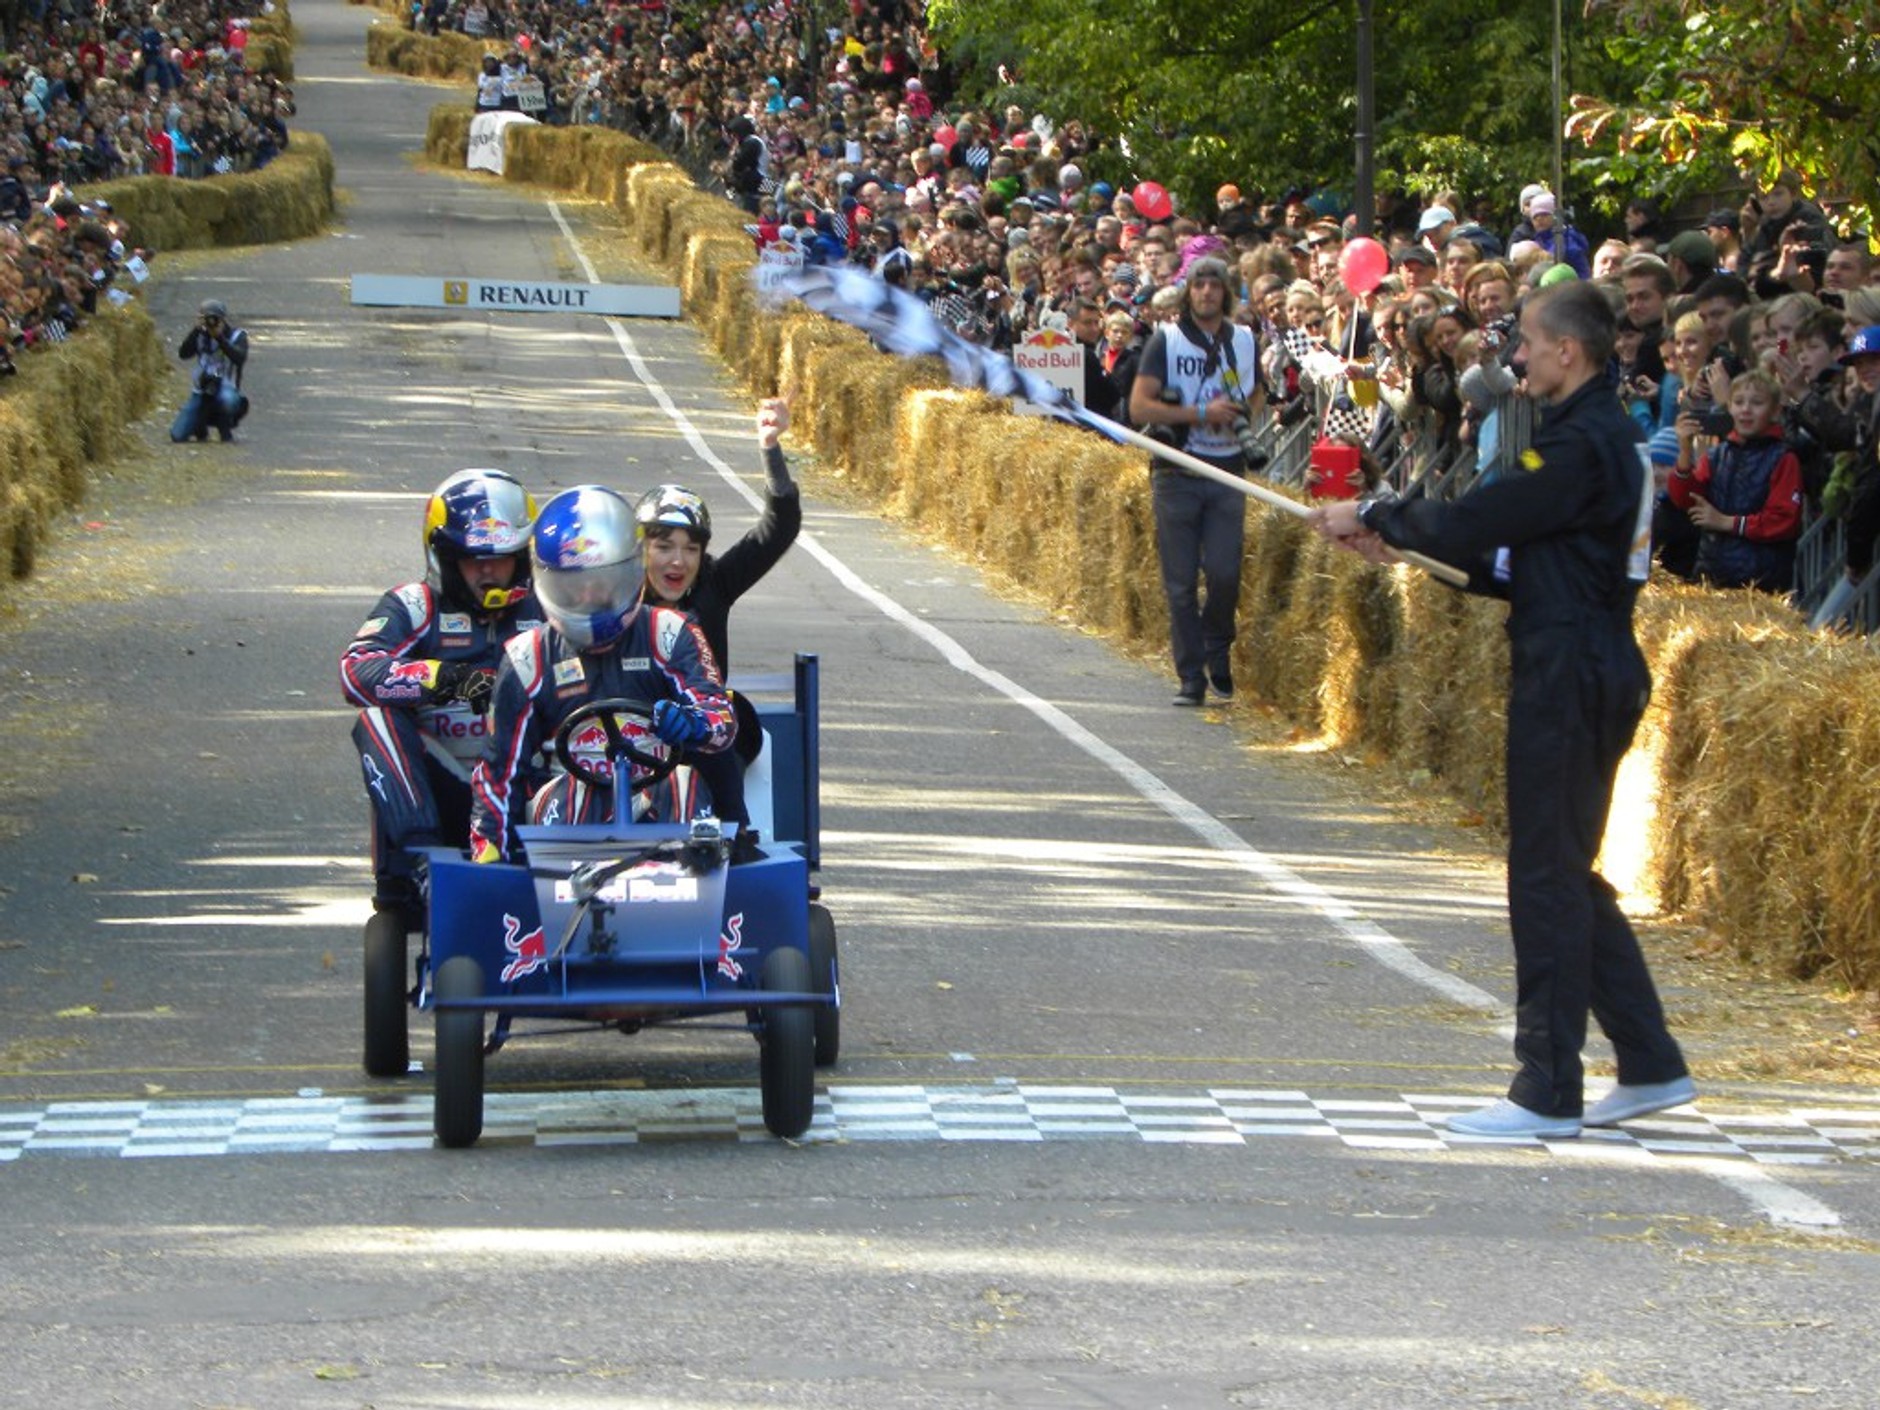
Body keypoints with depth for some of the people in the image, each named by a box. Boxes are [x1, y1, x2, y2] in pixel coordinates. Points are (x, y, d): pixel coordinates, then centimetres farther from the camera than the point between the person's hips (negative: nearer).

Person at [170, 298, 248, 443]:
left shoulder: (237, 336, -1)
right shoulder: (201, 336, 7)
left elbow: (239, 358, -20)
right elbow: (183, 353, -9)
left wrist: (219, 337, -24)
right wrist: (196, 330, -17)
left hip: (225, 389, -3)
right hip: (201, 393, 3)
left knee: (228, 400, -42)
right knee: (177, 435, -12)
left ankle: (225, 429, -9)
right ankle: (200, 427, 23)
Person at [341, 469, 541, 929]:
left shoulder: (544, 614, 14)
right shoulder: (417, 607, 6)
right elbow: (357, 669, -12)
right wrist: (443, 678, -29)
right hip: (441, 794, 0)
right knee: (378, 716, -25)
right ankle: (409, 865, -35)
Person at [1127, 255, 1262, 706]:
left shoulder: (1244, 341, 10)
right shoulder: (1166, 340, 0)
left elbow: (1256, 395, 27)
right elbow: (1139, 407, -8)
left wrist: (1243, 414, 4)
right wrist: (1200, 414, -15)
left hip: (1228, 471, 2)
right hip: (1177, 473, -2)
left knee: (1225, 574, -7)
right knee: (1181, 581, -1)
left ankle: (1218, 650, 18)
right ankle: (1191, 675, 7)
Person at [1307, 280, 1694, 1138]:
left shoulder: (1579, 446, -18)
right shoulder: (1610, 436, 15)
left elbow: (1469, 524, -19)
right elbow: (1532, 565, 18)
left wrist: (1371, 517, -3)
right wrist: (1402, 542, 13)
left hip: (1569, 675, -10)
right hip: (1595, 670, 10)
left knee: (1548, 878, -4)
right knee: (1566, 876, 15)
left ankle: (1548, 1093, 0)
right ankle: (1651, 1066, 17)